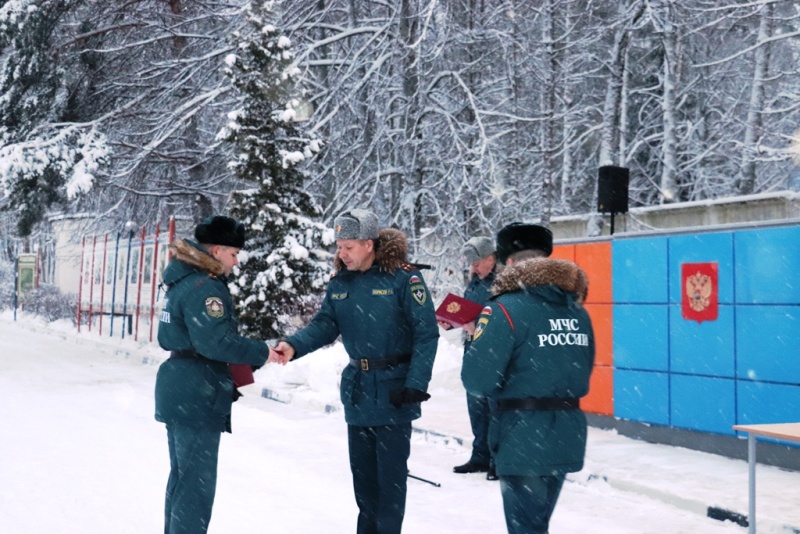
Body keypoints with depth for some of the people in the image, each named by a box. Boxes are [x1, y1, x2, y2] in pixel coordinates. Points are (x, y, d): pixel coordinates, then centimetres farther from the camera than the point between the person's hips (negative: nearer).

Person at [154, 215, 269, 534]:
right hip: (197, 396, -10)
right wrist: (261, 353, -16)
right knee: (197, 483, -4)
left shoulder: (182, 281, 14)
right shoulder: (205, 287, -18)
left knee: (182, 478, 19)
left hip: (179, 392, 10)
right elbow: (216, 341, -27)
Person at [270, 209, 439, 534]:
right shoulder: (339, 283, 4)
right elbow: (324, 325, -1)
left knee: (390, 472, 1)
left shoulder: (403, 278, -14)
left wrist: (416, 384, -20)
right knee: (361, 470, 16)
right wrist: (294, 346, -21)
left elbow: (427, 334, -14)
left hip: (393, 389, -6)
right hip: (357, 388, 6)